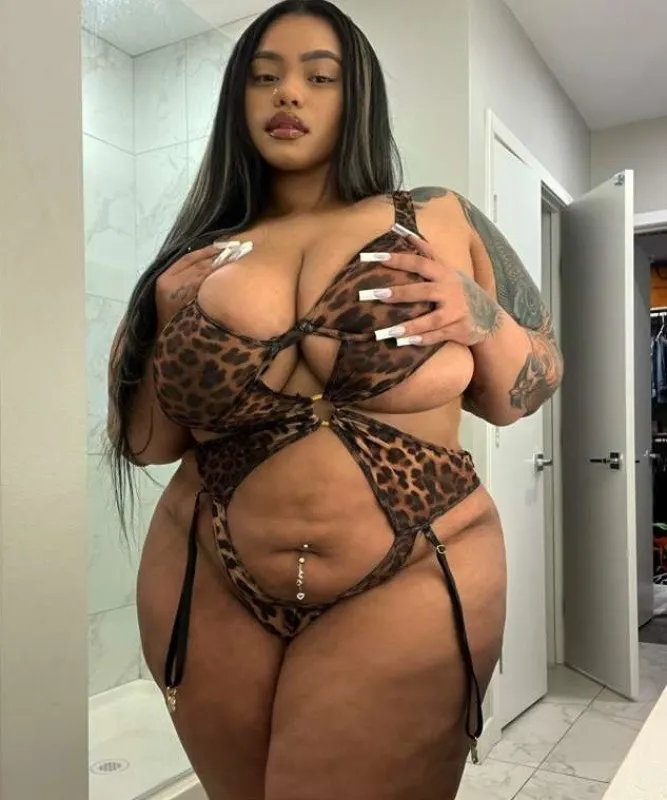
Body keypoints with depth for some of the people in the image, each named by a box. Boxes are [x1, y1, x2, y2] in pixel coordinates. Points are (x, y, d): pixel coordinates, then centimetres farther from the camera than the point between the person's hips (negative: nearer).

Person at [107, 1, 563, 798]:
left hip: (409, 591, -2)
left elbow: (525, 393, 5)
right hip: (209, 593, 3)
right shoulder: (200, 255, 5)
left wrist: (479, 316, -13)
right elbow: (143, 446, 9)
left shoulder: (441, 221, 0)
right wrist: (162, 326, -5)